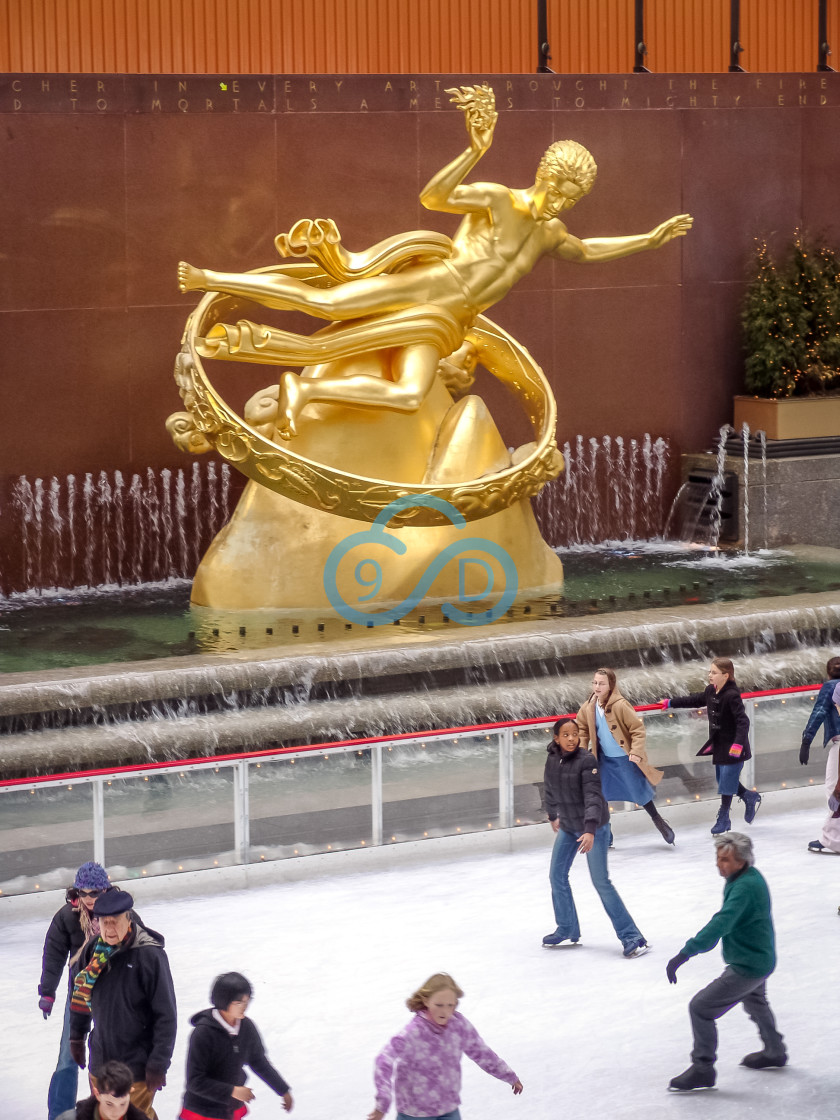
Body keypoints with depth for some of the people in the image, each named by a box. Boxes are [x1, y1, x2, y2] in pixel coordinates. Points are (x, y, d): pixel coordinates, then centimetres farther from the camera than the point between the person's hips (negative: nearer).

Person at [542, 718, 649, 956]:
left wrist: (590, 830, -39)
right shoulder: (552, 760, -3)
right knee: (557, 876, 11)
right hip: (567, 827, 7)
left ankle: (632, 937, -2)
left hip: (594, 827, -7)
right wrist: (553, 816, 27)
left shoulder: (587, 761, -22)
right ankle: (567, 929, 31)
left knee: (601, 882, -7)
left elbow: (593, 796, -29)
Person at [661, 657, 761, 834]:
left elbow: (743, 721, -27)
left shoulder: (732, 696, -23)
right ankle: (750, 797, 38)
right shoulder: (710, 691, 2)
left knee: (727, 781, -1)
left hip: (732, 746, -9)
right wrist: (671, 703, 24)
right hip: (719, 745, 9)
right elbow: (696, 700, 21)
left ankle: (723, 818, 11)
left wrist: (738, 743, -35)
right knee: (722, 778, 17)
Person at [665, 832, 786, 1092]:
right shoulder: (751, 876, 0)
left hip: (747, 967, -11)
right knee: (754, 1001, 35)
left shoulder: (744, 888, -31)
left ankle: (703, 1069, 2)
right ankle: (774, 1053, 56)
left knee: (701, 1007, -8)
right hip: (760, 958, 11)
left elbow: (720, 925, -42)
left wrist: (685, 954, -48)